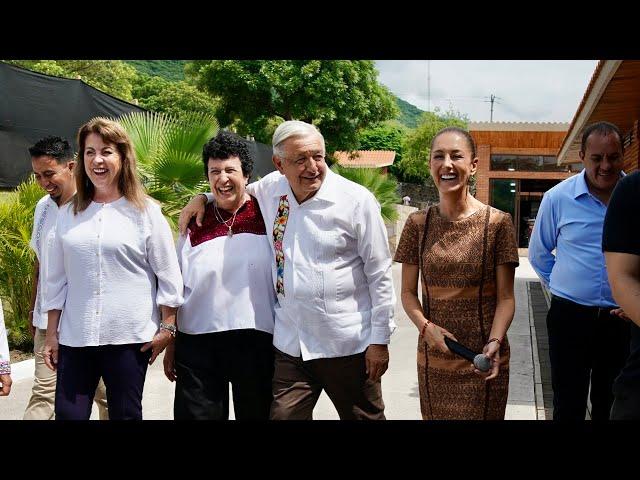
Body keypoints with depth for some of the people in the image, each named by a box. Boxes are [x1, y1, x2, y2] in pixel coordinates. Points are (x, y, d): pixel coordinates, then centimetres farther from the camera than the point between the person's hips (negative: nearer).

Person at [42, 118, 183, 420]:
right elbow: (56, 279, 11)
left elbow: (168, 275, -1)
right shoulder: (68, 214, 8)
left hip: (130, 338, -3)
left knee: (125, 414, 7)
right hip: (74, 338, 3)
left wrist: (167, 327, -4)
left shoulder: (146, 212, -1)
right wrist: (51, 333, 9)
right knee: (68, 414, 2)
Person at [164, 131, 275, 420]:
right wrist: (170, 344, 11)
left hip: (256, 341, -1)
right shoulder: (195, 223, 5)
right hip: (197, 343, 2)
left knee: (255, 413, 11)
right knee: (195, 413, 6)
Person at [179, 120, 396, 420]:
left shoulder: (356, 200, -11)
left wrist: (380, 340, -8)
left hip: (347, 345, -3)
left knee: (365, 416, 14)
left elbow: (380, 274, -8)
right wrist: (203, 197, 10)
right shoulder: (272, 188, 2)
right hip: (290, 344, 4)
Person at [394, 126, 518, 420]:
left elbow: (505, 297, -5)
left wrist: (494, 342, -20)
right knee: (434, 416, 15)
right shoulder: (418, 223, 0)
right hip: (432, 359, 2)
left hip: (482, 360, -2)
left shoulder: (497, 223, -7)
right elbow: (408, 292, 5)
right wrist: (426, 326, -13)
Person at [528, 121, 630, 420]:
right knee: (568, 406, 9)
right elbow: (538, 252, 11)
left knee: (610, 407, 16)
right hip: (570, 315, -1)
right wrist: (559, 286, 6)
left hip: (623, 318, 1)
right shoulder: (558, 198, -3)